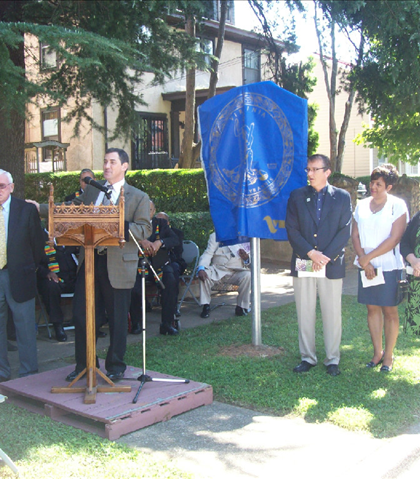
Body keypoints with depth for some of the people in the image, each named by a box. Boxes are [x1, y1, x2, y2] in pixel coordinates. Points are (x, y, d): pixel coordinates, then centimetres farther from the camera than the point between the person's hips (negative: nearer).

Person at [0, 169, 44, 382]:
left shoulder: (27, 210, -2)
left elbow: (38, 242, 3)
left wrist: (31, 268, 4)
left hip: (18, 277, -2)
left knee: (25, 328, 4)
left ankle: (28, 374, 14)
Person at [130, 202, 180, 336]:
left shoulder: (161, 223, 11)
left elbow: (175, 240, -3)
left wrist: (160, 242, -22)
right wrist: (141, 241, -29)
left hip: (160, 265, 1)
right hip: (138, 265, -1)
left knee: (171, 281, -29)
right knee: (134, 288, -29)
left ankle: (167, 323, -20)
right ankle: (135, 323, -2)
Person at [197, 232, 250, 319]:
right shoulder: (215, 236, 12)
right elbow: (208, 253, -1)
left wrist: (246, 258, -17)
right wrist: (201, 268, -20)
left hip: (236, 271, 0)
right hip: (218, 269, 0)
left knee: (247, 275, -31)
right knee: (204, 274, -29)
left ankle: (241, 307, -16)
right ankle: (206, 306, -18)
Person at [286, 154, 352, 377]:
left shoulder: (342, 197, 4)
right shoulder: (297, 196, 7)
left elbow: (345, 231, -1)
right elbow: (291, 229, 1)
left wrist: (326, 256, -11)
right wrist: (310, 253, -11)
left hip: (332, 265, -1)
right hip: (302, 264, 1)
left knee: (332, 314, 4)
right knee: (304, 314, 7)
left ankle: (332, 359, 16)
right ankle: (307, 357, 19)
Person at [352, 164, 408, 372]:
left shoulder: (397, 205, -6)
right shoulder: (362, 205, 8)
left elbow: (394, 239, -12)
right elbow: (355, 235, 6)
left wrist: (368, 257, -12)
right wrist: (363, 261, -7)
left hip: (389, 265, -4)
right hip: (366, 265, 4)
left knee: (389, 310, 1)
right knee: (372, 308, 8)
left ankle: (388, 355, 11)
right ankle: (377, 352, 18)